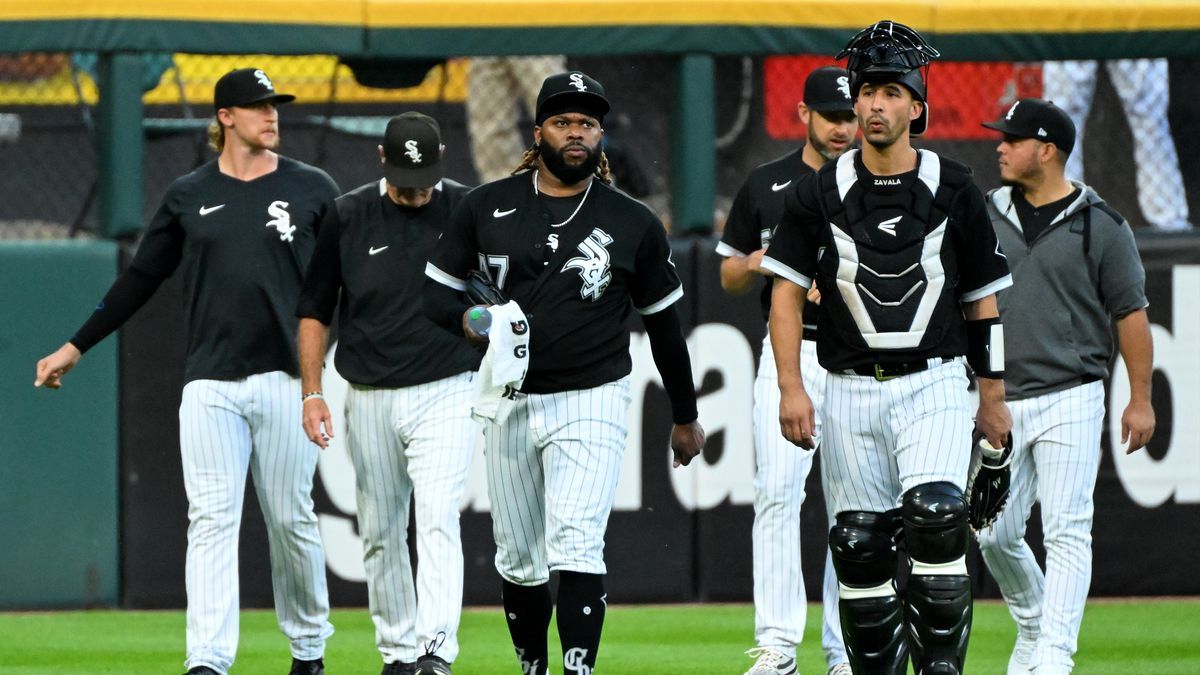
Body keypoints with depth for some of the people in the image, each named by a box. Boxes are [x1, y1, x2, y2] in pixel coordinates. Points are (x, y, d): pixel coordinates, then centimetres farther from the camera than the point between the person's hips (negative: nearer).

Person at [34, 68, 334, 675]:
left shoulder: (312, 189, 5)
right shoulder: (188, 196, 10)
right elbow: (141, 278, 17)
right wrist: (76, 346, 18)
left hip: (285, 380, -1)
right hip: (209, 386, 1)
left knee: (291, 519, 4)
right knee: (211, 520, -8)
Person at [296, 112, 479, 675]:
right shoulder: (348, 217, 1)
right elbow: (314, 309, 9)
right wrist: (311, 393, 2)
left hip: (445, 395, -3)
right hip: (370, 400, 3)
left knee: (437, 520, -17)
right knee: (379, 533, 8)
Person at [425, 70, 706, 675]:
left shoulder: (633, 224, 3)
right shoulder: (486, 207, 5)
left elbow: (663, 322, 12)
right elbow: (438, 289, 12)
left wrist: (685, 415, 18)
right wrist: (471, 320, -11)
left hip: (590, 403, -3)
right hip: (507, 402, 3)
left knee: (575, 546, -18)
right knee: (518, 560, 9)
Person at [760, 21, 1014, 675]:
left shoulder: (953, 191, 2)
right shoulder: (820, 193, 2)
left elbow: (983, 300, 9)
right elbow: (787, 293, 2)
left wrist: (993, 398, 9)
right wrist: (791, 388, -9)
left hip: (933, 384, -2)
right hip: (852, 392, 2)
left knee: (935, 516, -21)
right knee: (859, 543, 2)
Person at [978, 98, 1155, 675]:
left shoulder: (1100, 226, -2)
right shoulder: (987, 217, 9)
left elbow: (1130, 313, 1)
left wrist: (1140, 400, -1)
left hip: (1070, 400, -4)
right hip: (1001, 403, 4)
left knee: (1066, 532, -10)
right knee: (994, 534, 6)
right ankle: (1032, 628, 29)